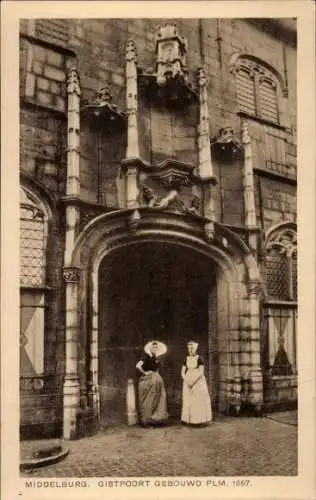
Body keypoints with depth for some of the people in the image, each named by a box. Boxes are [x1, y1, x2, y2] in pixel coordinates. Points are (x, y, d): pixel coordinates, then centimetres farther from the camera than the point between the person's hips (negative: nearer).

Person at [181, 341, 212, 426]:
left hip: (198, 382, -4)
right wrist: (187, 382, -10)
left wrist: (193, 382, -18)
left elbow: (201, 372, -15)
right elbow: (183, 372, 5)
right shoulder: (186, 359, 6)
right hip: (188, 383, 4)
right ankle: (190, 420, 11)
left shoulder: (199, 358, -9)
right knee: (188, 401, 4)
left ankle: (201, 420, 3)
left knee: (199, 400, -4)